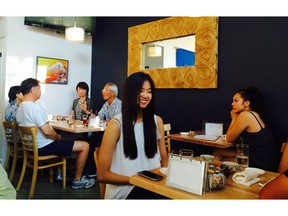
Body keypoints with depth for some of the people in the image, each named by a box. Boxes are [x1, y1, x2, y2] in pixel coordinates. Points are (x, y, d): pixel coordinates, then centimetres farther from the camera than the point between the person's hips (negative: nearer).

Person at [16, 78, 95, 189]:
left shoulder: (20, 108, 7)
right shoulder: (35, 107, -23)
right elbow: (47, 132, -28)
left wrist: (55, 137, 14)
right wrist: (58, 136, -6)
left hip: (32, 146, 10)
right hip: (43, 147, -10)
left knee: (60, 143, 37)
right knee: (85, 146, -7)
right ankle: (77, 181, 6)